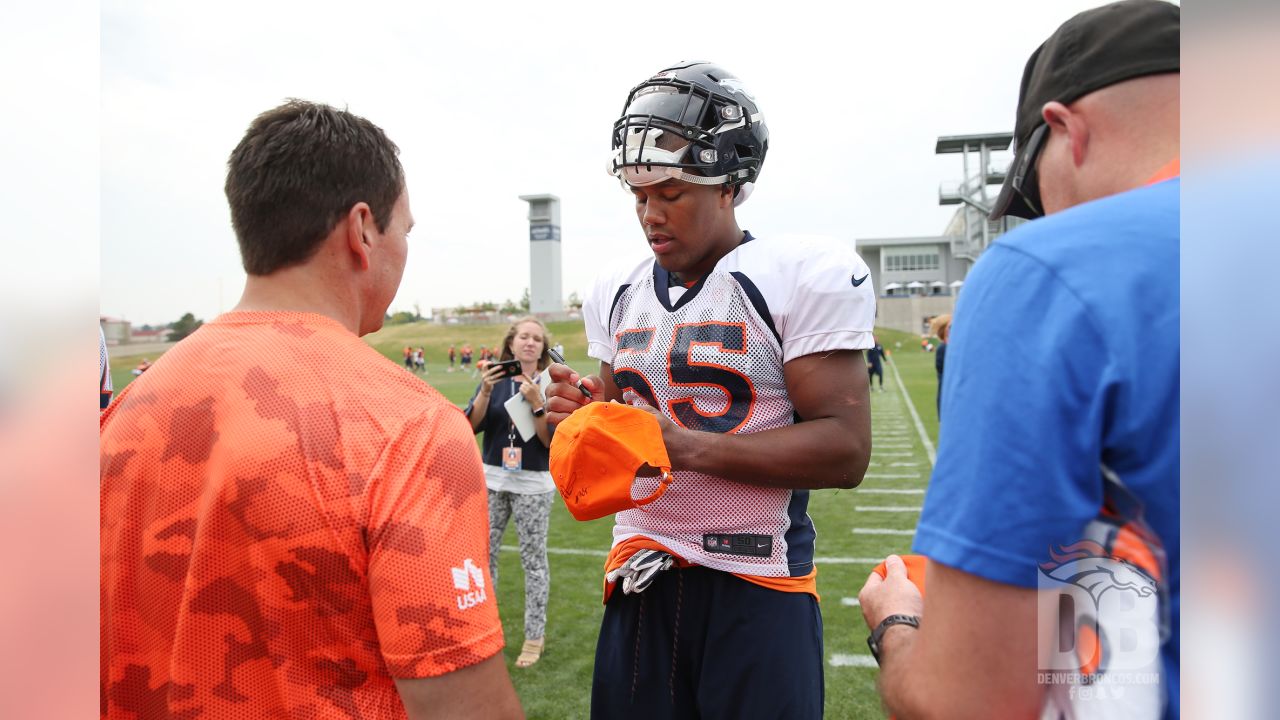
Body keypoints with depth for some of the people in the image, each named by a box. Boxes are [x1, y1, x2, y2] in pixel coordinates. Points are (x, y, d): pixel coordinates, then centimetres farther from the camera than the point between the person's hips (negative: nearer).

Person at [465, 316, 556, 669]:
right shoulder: (494, 380, 2)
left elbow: (552, 441, -13)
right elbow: (470, 426, -7)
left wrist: (536, 403, -24)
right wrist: (485, 392, -20)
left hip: (533, 483, -3)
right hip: (492, 479, 3)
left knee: (533, 559, 7)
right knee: (484, 554, 10)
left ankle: (535, 637, 20)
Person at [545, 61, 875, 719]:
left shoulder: (801, 278, -11)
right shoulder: (617, 295, 8)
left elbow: (844, 450, -16)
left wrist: (688, 447, -23)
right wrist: (589, 415, -6)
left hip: (755, 588, -4)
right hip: (639, 576, 5)